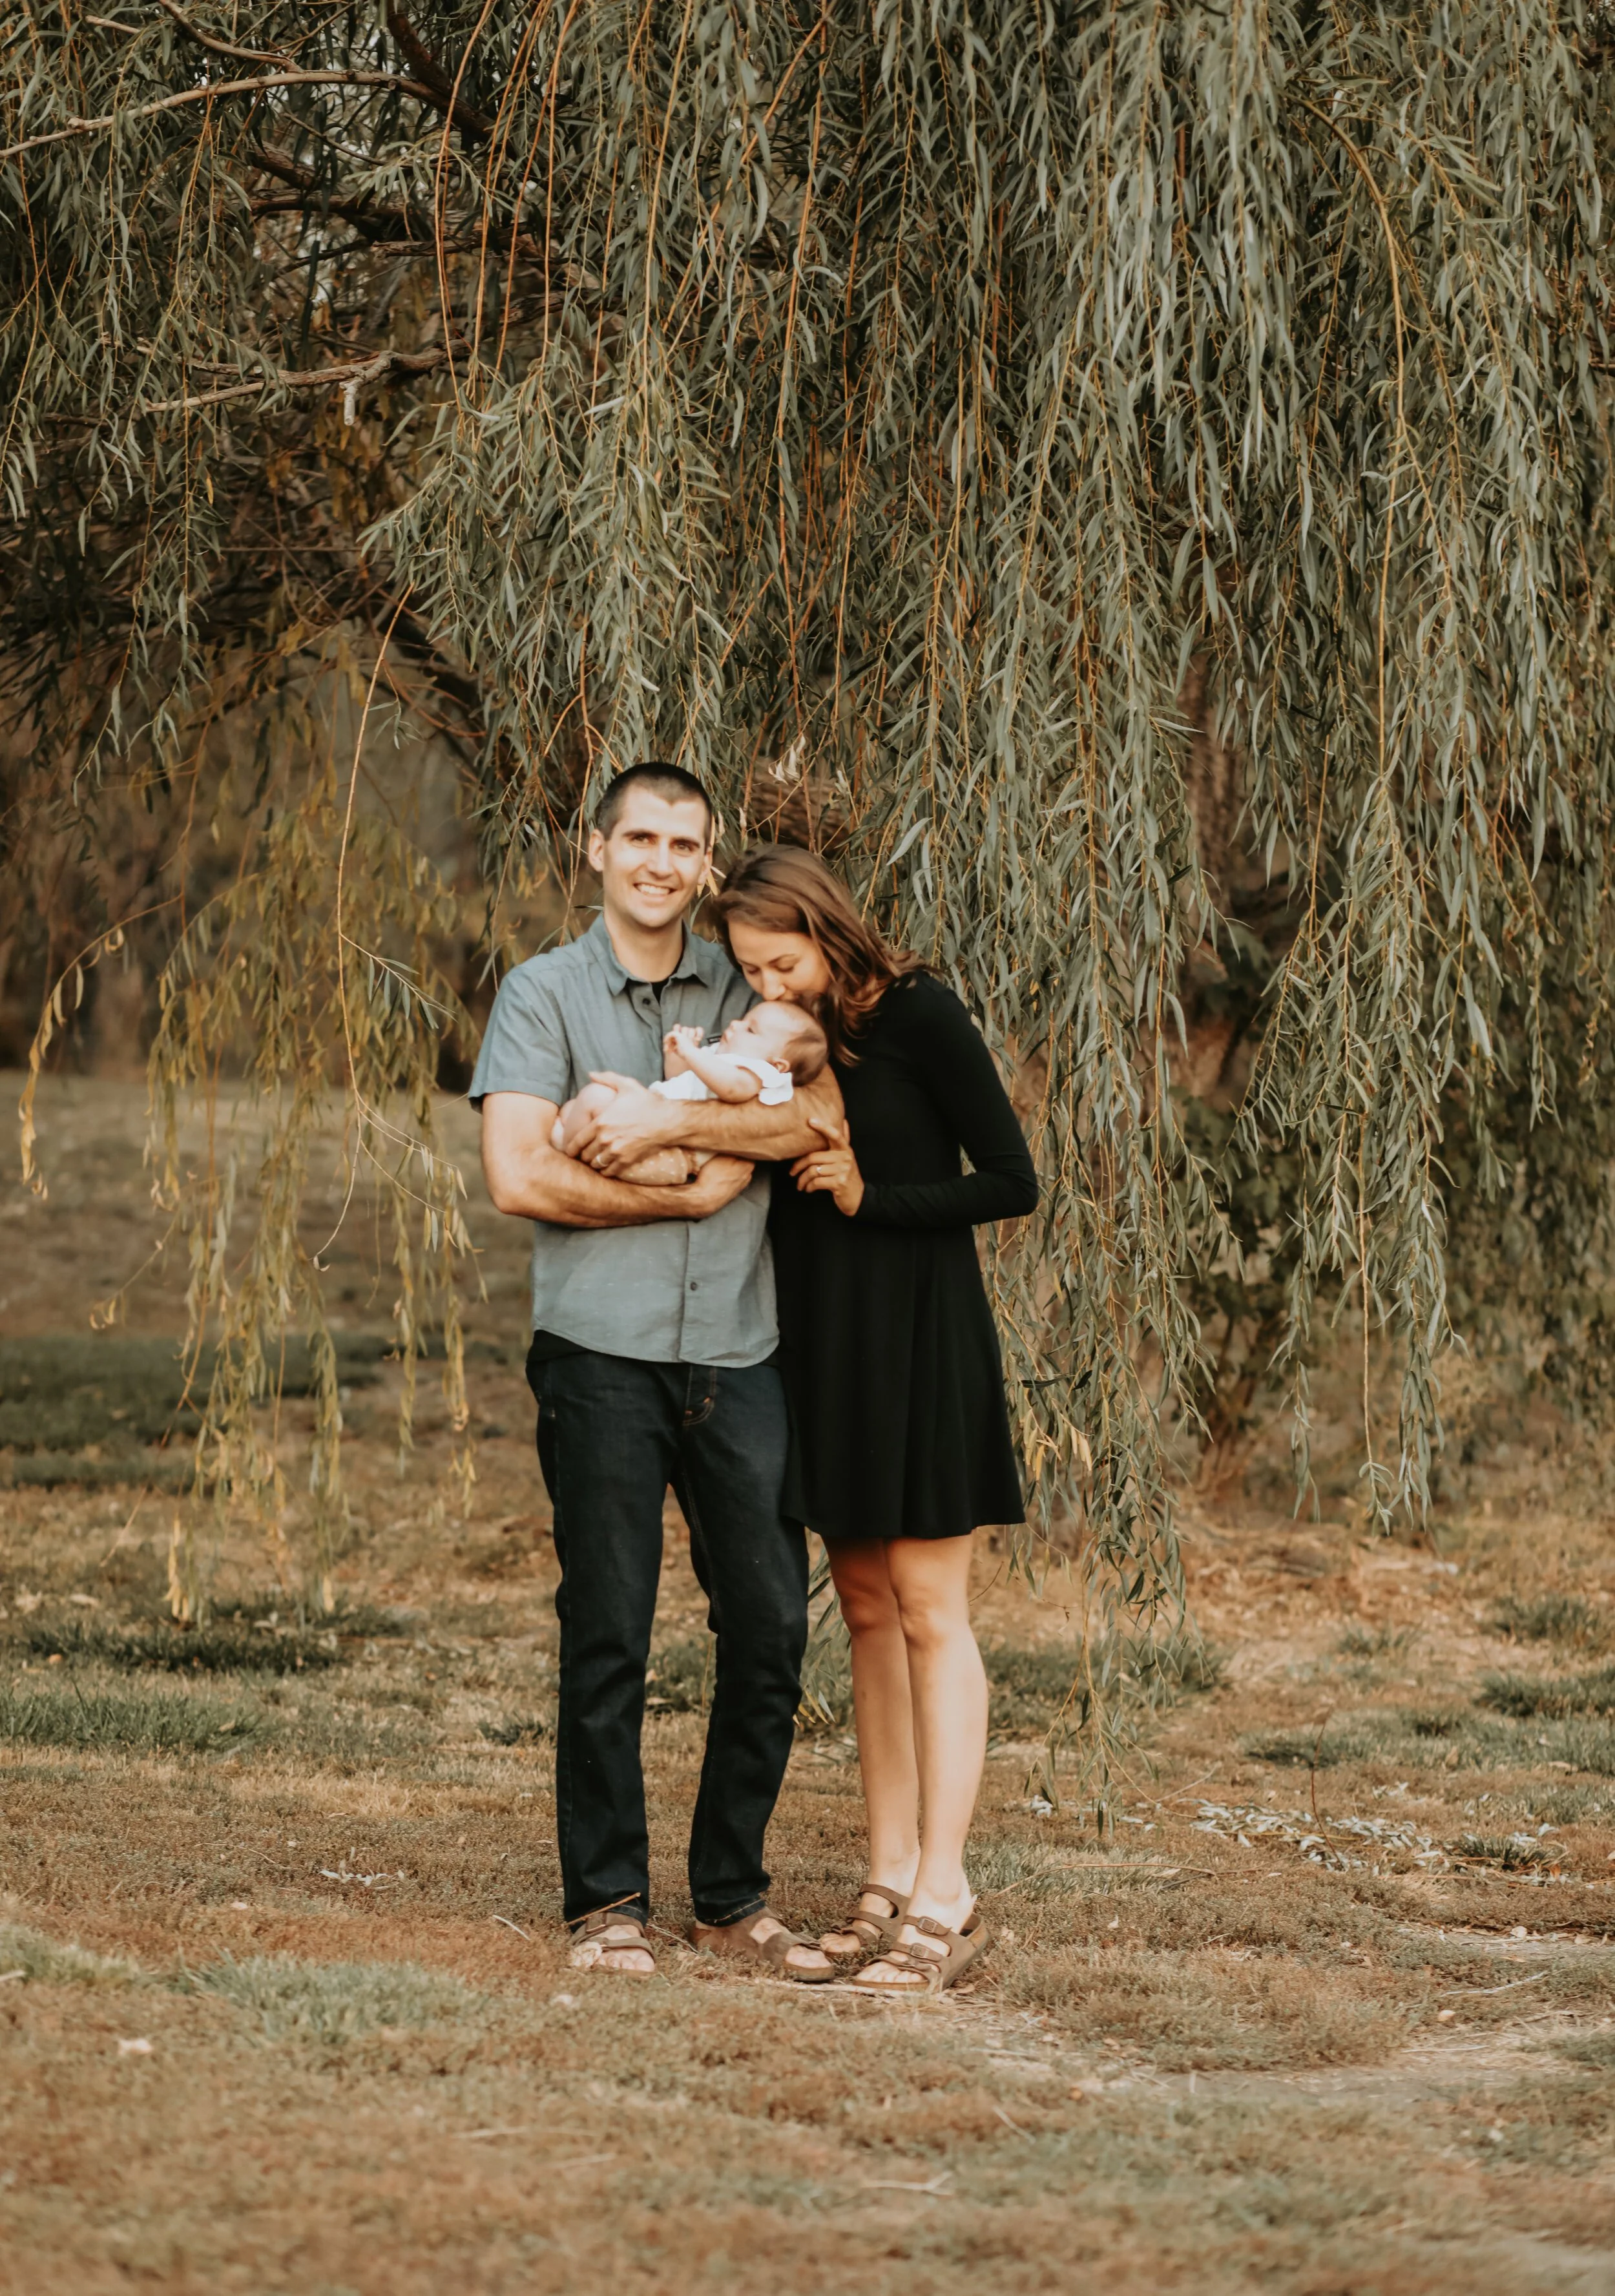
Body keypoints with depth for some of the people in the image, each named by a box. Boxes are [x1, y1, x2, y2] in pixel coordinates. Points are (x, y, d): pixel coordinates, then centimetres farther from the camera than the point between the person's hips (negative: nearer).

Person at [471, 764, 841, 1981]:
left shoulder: (748, 989, 12)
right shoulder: (544, 993, 4)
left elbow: (823, 1116, -6)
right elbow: (520, 1175, -8)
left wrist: (665, 1117, -15)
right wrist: (693, 1193, -7)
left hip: (740, 1349, 3)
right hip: (604, 1348, -3)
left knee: (771, 1629, 3)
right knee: (607, 1635, -1)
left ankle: (734, 1894, 16)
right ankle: (608, 1899, 10)